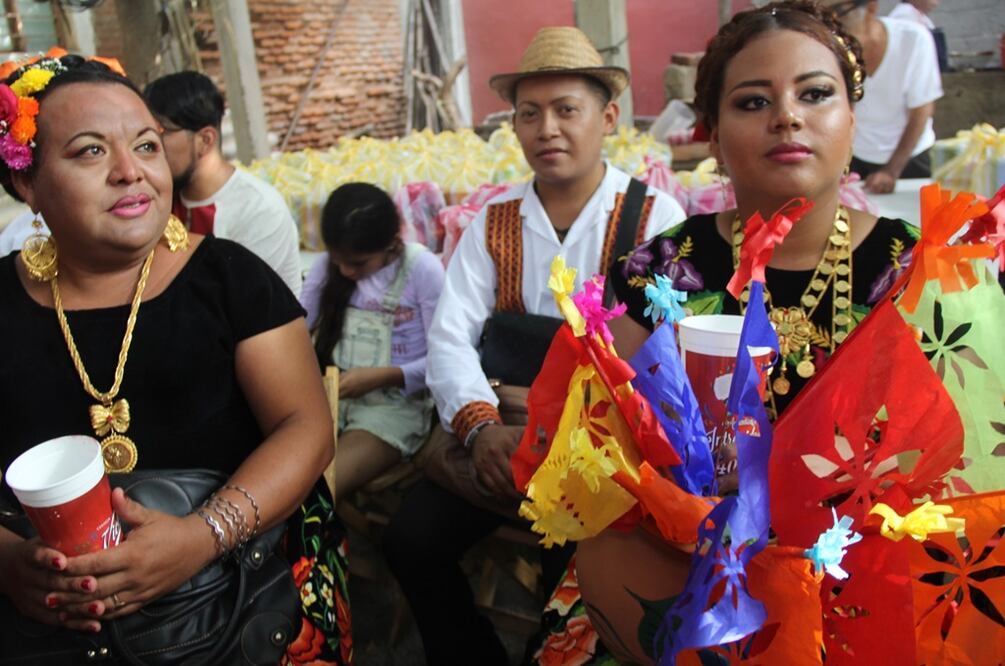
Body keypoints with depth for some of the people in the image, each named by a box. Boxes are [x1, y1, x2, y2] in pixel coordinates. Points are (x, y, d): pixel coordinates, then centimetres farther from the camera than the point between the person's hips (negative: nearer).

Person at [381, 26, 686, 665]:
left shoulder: (655, 218, -4)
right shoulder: (494, 223, 6)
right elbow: (450, 337, -1)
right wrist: (483, 426, -20)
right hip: (500, 433, 4)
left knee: (579, 566, -25)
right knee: (411, 539, -10)